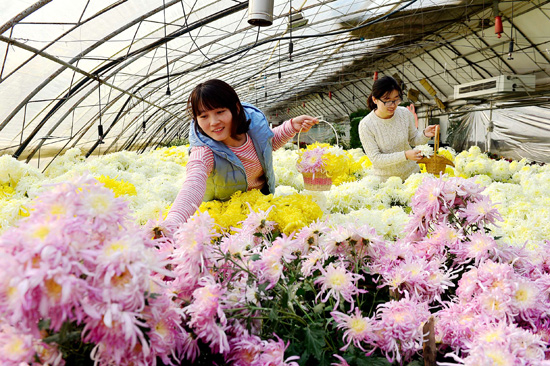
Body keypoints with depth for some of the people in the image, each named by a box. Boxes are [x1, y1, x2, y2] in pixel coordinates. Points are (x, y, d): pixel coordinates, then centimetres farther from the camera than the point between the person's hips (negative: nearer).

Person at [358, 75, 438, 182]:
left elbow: (413, 139, 7)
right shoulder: (366, 125, -21)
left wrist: (424, 135, -15)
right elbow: (376, 159, -21)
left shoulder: (405, 113, -9)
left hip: (412, 173, 3)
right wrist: (405, 155, -30)